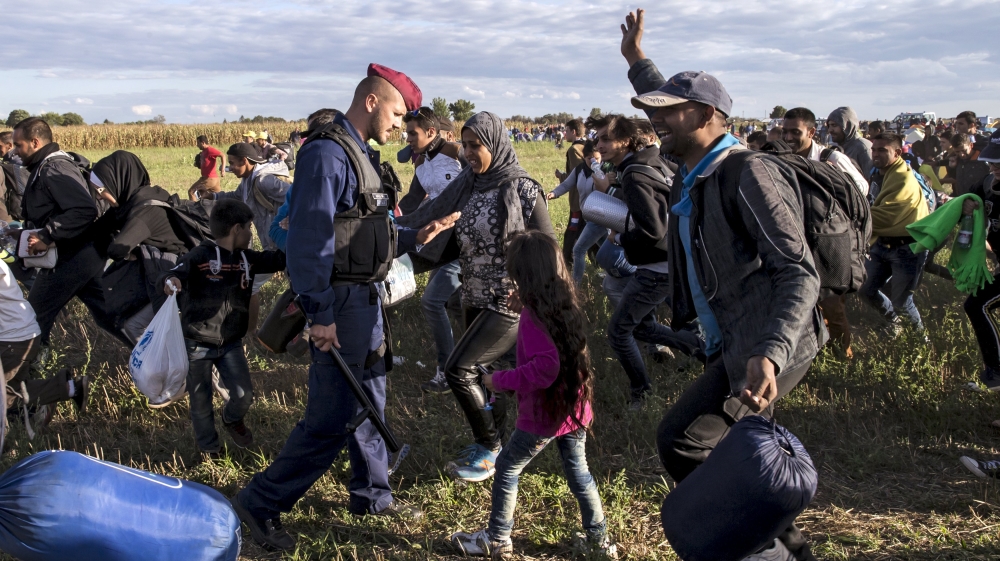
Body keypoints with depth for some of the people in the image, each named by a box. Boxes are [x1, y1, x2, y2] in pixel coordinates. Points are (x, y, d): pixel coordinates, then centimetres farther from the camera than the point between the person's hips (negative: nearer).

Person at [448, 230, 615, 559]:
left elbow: (545, 367, -30)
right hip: (575, 409, 7)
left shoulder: (533, 314, -20)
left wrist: (500, 381, -19)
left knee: (507, 470, 11)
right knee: (578, 472, 21)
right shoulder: (567, 305, 2)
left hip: (543, 414, -7)